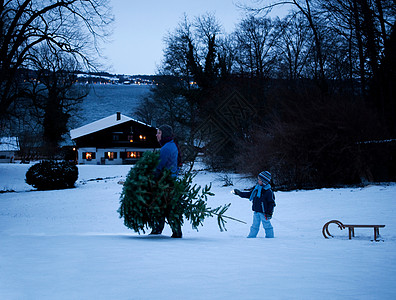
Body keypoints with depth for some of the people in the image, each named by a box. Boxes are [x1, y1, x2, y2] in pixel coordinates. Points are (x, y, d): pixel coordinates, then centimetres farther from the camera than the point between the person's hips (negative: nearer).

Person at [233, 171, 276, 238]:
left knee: (267, 226, 2)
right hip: (256, 211, 7)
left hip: (264, 212, -7)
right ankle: (251, 237, 21)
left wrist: (269, 212, -14)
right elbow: (249, 194, 20)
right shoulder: (257, 188, 8)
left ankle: (270, 237, 13)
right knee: (255, 226, 14)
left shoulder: (268, 191, -13)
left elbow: (271, 202, -11)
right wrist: (240, 193, 16)